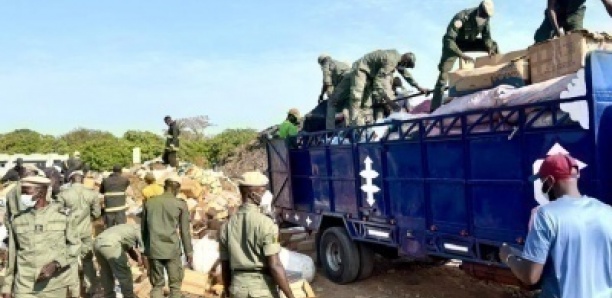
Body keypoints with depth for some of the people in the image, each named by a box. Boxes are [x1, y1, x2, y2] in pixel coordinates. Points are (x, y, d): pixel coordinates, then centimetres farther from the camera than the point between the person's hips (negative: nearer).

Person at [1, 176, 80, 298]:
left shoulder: (63, 214, -5)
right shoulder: (18, 220, 3)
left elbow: (74, 246, -2)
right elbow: (12, 257, 10)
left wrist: (55, 265, -17)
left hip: (55, 287, -1)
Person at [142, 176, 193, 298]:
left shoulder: (149, 202, 6)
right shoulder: (181, 204, -3)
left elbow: (144, 228, 11)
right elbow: (185, 231, -1)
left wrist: (144, 249, 21)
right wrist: (189, 252, 7)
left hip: (154, 249, 3)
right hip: (172, 249, -3)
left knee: (157, 285, 12)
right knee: (175, 284, 9)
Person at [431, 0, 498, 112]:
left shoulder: (485, 17, -15)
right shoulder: (461, 17, -34)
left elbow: (486, 36, -3)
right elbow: (448, 40, -38)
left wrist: (490, 48, -24)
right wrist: (461, 55, -46)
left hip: (470, 42, 6)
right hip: (453, 43, -6)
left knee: (493, 45, -8)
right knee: (444, 73, -18)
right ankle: (435, 108, -21)